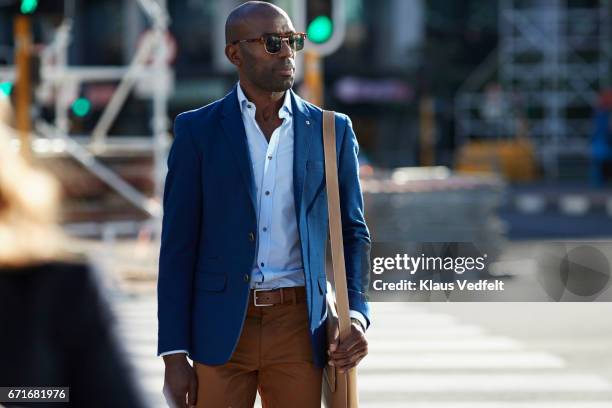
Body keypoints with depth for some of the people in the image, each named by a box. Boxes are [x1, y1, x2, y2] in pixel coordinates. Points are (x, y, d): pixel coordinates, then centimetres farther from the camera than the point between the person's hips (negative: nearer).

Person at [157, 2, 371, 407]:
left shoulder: (331, 131, 6)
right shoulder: (198, 131, 1)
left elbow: (353, 233, 11)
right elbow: (178, 246, 0)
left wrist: (357, 316, -6)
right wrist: (174, 354, -6)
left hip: (299, 328, 1)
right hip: (221, 328, -1)